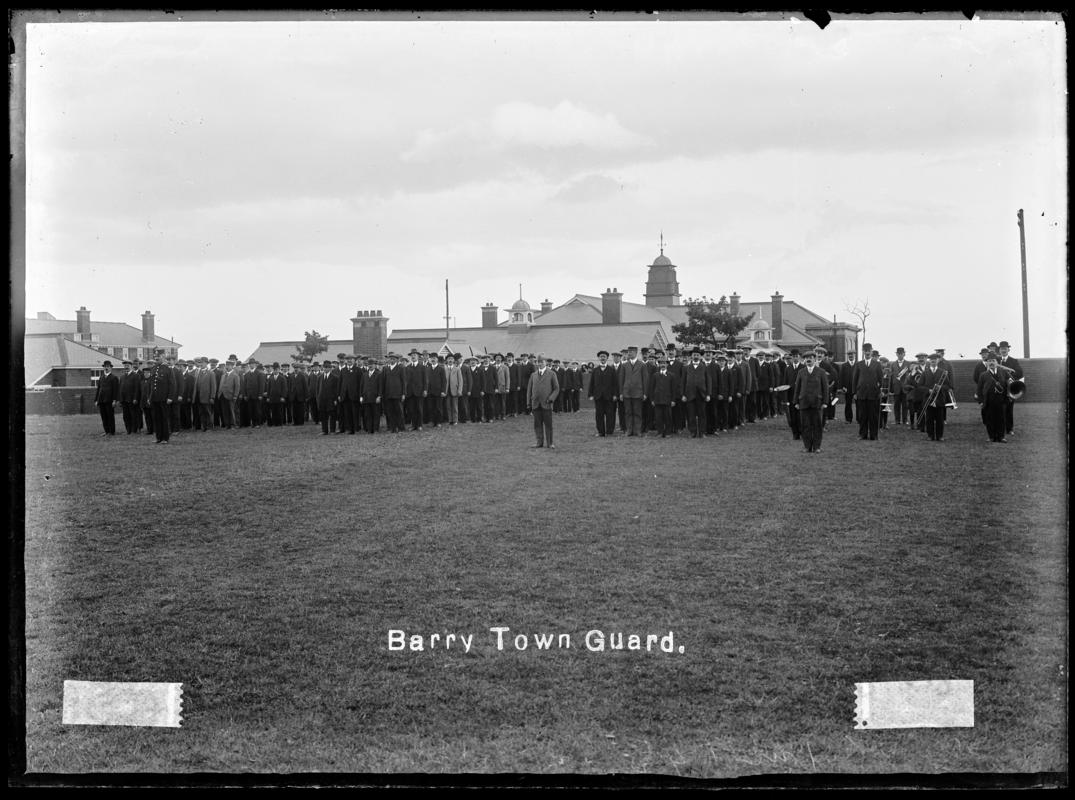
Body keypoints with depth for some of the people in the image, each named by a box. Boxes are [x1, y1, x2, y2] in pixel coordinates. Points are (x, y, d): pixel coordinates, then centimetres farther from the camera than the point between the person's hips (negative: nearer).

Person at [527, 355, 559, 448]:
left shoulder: (551, 374, 3)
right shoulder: (533, 375, 13)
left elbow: (556, 388, 2)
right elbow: (529, 390, 15)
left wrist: (551, 399, -12)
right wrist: (529, 403, 7)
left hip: (546, 404, -3)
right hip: (535, 405, 3)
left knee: (548, 424, -1)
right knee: (537, 424, 4)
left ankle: (549, 443, 6)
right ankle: (540, 442, 10)